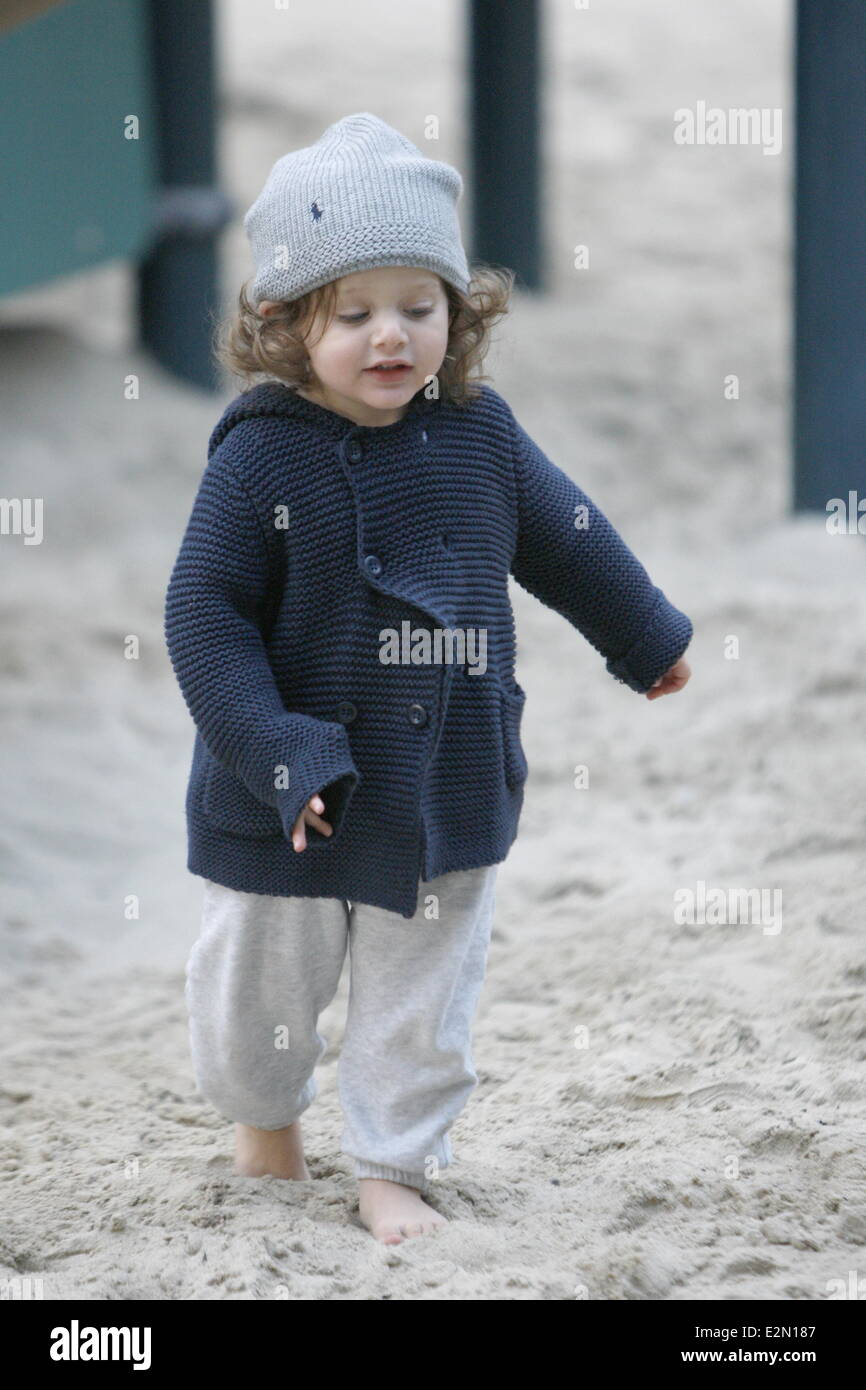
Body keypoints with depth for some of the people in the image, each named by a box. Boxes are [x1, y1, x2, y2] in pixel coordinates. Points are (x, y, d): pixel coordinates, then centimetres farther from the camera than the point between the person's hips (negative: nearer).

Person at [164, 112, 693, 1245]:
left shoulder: (477, 431, -6)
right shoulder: (262, 453, -18)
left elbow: (566, 537, 12)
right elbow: (205, 616, -18)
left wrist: (646, 638, 26)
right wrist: (277, 755, -25)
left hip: (447, 789, 3)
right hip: (295, 800, -3)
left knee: (423, 993, 12)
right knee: (262, 982, 14)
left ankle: (394, 1164, 30)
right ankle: (265, 1109, 44)